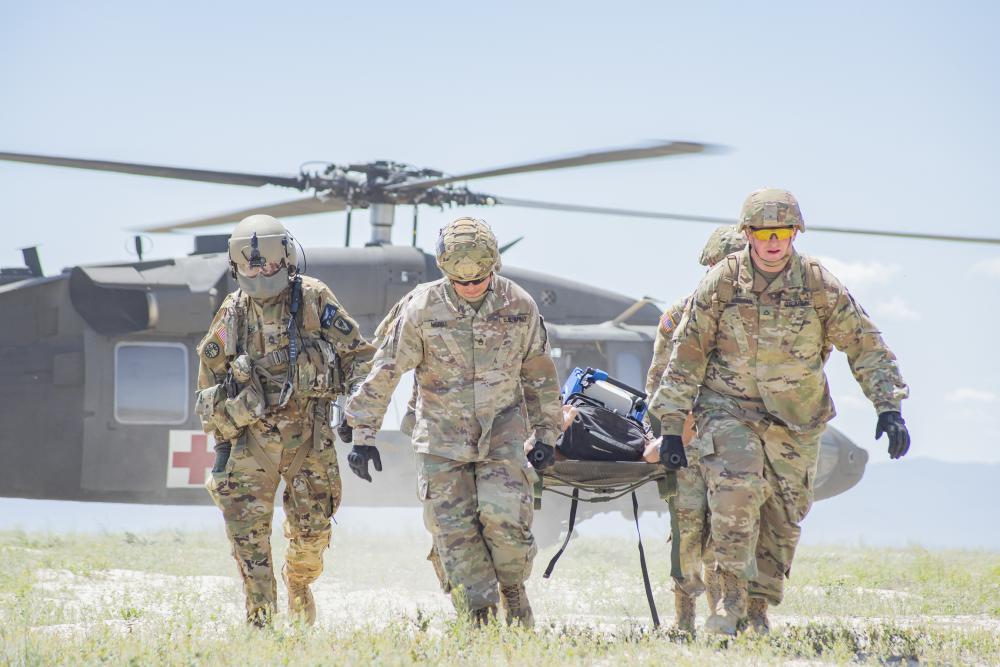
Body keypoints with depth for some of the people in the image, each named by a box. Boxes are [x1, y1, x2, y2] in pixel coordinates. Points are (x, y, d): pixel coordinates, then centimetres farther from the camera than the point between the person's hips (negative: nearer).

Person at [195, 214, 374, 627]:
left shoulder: (314, 299, -4)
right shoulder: (233, 314, 2)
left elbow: (359, 356, 0)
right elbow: (210, 379, 13)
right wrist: (221, 440, 9)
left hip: (308, 434, -1)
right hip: (252, 437, 1)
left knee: (312, 530, 6)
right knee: (248, 530, -10)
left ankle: (299, 584, 35)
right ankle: (260, 616, -5)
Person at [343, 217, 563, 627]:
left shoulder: (519, 306, -4)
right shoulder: (423, 309, -11)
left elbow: (539, 374, 9)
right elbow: (385, 372, -6)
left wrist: (546, 433, 11)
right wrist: (363, 435, -8)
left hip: (502, 432, 0)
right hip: (442, 437, 0)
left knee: (504, 516, -16)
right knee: (454, 532, -5)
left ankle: (514, 591, 10)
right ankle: (479, 619, 6)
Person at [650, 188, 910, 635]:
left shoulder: (819, 285, -7)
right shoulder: (721, 283, -9)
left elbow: (866, 347, 0)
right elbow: (687, 354, -3)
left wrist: (889, 407, -9)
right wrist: (672, 426, -4)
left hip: (796, 421, 2)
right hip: (729, 410, -2)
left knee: (784, 519, 5)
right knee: (737, 491, -24)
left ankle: (759, 609, 22)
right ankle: (733, 600, -18)